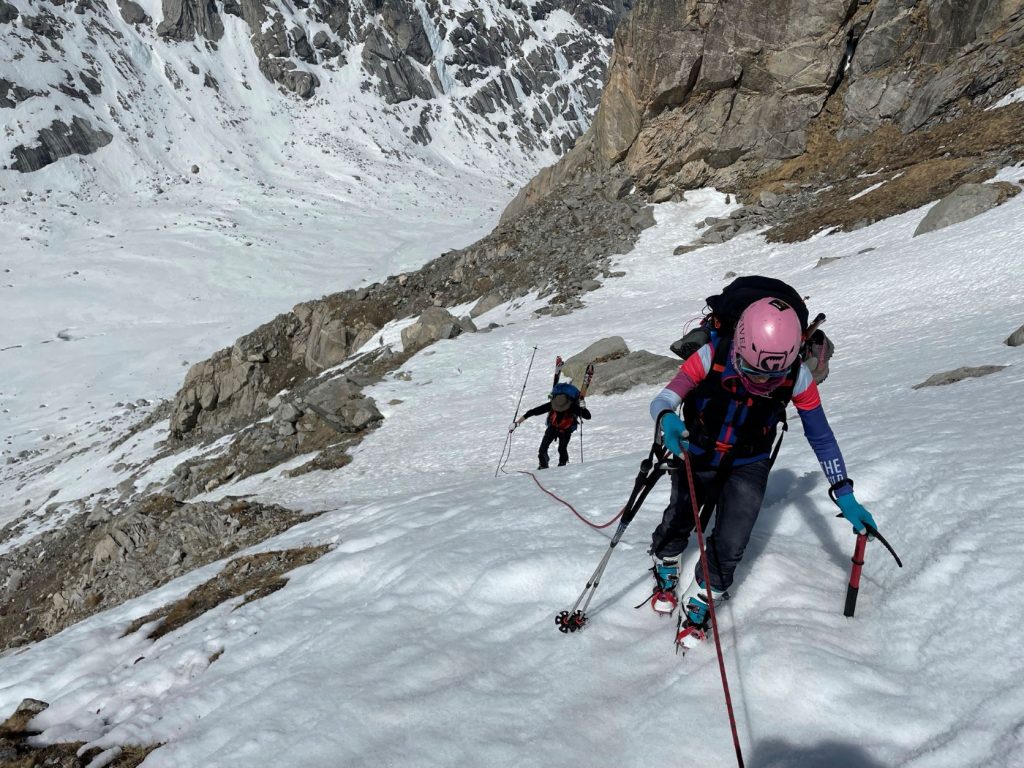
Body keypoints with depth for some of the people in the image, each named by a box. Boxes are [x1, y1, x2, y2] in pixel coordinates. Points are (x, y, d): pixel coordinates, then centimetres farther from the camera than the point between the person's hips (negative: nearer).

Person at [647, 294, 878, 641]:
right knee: (678, 522, 19)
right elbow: (662, 400, -35)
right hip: (696, 459, 0)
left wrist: (845, 496, -19)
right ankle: (665, 576, 50)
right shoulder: (712, 357, -32)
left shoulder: (797, 376, -26)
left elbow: (821, 437, -16)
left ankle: (696, 610, 20)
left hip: (748, 467, 1)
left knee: (729, 547, -6)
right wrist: (667, 419, -59)